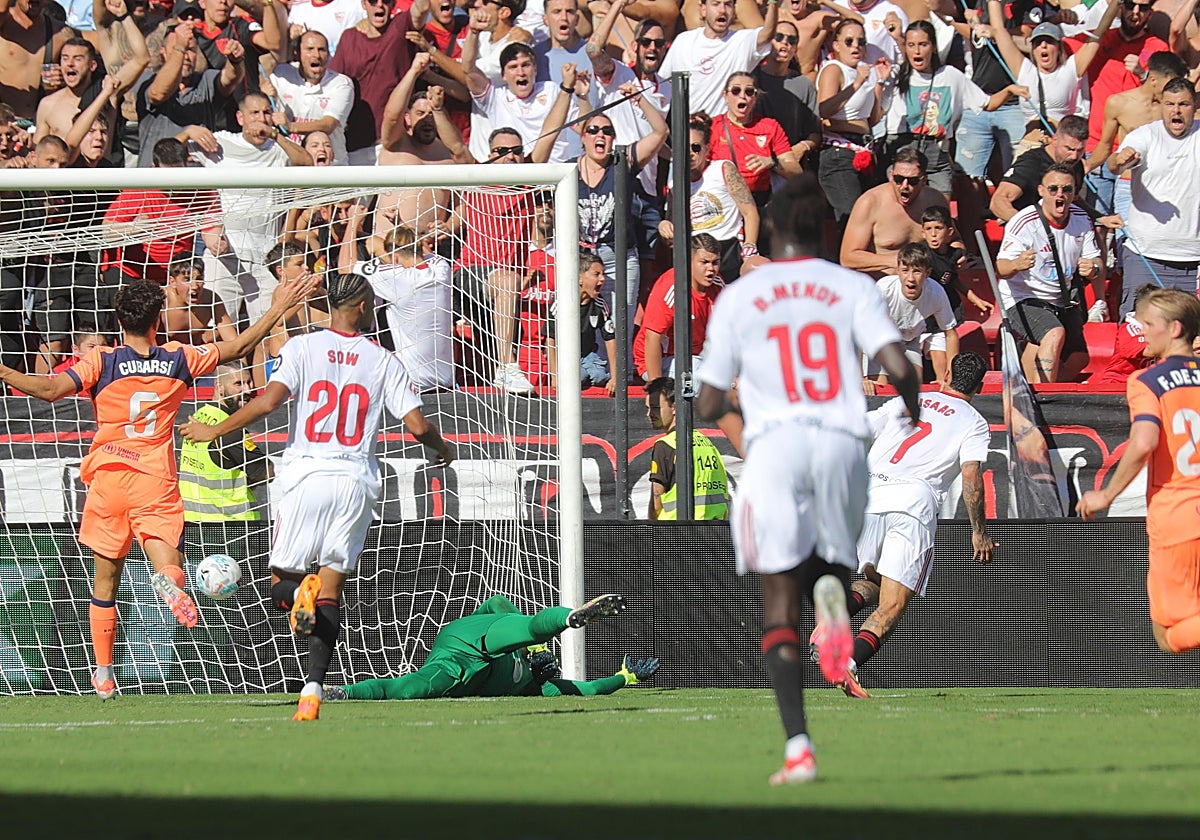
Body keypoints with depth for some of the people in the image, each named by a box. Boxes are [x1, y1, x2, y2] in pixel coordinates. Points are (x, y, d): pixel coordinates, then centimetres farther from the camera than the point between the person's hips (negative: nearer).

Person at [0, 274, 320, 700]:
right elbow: (238, 346, 9)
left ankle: (103, 673, 11)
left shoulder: (102, 362, -4)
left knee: (106, 580, 11)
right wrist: (280, 307, 17)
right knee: (170, 567, -3)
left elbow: (50, 389, -17)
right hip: (158, 483, 0)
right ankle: (168, 580, -42)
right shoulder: (179, 359, 1)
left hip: (109, 478, 0)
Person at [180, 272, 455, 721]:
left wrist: (215, 431, 0)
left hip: (306, 477, -1)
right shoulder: (384, 361, 4)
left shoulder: (303, 348, -1)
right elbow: (418, 424, 0)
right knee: (332, 584, 7)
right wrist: (442, 448, 23)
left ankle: (300, 593, -28)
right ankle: (313, 690, -5)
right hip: (356, 481, 1)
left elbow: (268, 401, -13)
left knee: (281, 579, 11)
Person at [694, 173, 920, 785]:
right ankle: (832, 585, -22)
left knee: (780, 603, 1)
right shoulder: (854, 288, 7)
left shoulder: (738, 298, 7)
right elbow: (897, 367, -6)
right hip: (843, 441, 1)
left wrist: (730, 408, 32)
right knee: (830, 566, 20)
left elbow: (709, 406, 8)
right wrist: (912, 408, 17)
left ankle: (798, 747, -12)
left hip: (774, 443, -1)